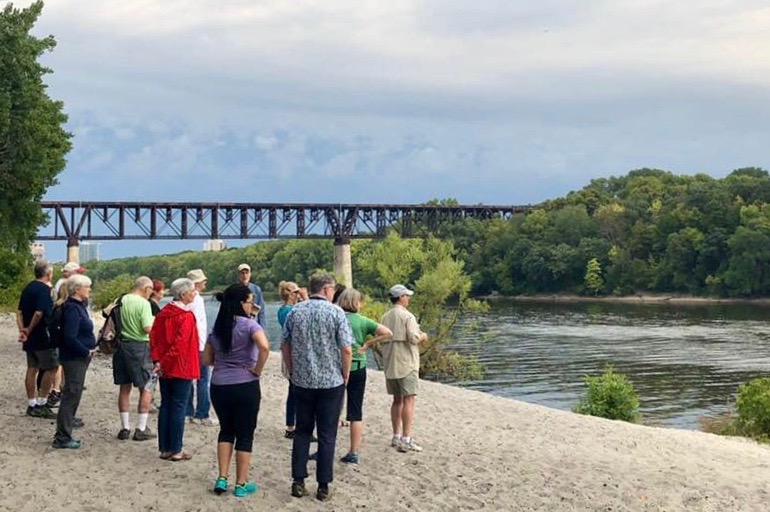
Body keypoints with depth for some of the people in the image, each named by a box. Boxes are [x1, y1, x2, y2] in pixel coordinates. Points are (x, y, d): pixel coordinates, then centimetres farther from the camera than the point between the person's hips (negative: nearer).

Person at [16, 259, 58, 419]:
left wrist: (22, 330, 2)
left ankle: (32, 405, 14)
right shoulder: (44, 289, -15)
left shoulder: (28, 288, 12)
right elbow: (39, 313, -23)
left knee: (32, 368, 11)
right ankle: (41, 404, -1)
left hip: (30, 338, 8)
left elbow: (20, 312, 11)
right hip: (43, 337, -8)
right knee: (51, 367, -1)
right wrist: (30, 329, -9)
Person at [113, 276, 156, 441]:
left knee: (124, 387, 13)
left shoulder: (121, 300, 5)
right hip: (139, 347, -6)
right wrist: (154, 321, 1)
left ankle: (125, 427, 16)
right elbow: (148, 328, -19)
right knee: (146, 388, 5)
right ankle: (141, 429, 5)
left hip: (122, 345, 6)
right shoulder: (143, 303, -13)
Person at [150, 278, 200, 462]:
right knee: (179, 408, -1)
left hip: (165, 369, 7)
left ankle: (165, 449, 15)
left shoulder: (163, 314, 7)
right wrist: (164, 362, -16)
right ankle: (176, 450, 4)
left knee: (165, 406, 11)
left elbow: (153, 338, 5)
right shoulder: (186, 316, -14)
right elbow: (180, 343, -21)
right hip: (182, 369, -7)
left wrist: (158, 360, 0)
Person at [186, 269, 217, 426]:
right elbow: (197, 323, -19)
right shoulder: (197, 299, -14)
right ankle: (202, 415, -3)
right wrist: (203, 346, -15)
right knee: (203, 379, -4)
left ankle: (189, 412, 19)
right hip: (198, 345, -9)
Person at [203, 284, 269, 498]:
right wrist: (258, 369, -15)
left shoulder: (217, 328, 8)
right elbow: (264, 347, -28)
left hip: (219, 386, 5)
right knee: (245, 434, 7)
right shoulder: (249, 325, -11)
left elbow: (207, 359, 13)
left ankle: (222, 479, 13)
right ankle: (241, 484, 12)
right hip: (245, 386, -5)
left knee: (226, 430, 20)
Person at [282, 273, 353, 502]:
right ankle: (323, 487, 7)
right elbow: (346, 349, -12)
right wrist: (345, 376, 1)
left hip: (302, 382, 3)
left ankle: (298, 482, 12)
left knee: (302, 432, 14)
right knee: (327, 436, 4)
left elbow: (285, 346, 6)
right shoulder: (335, 312, -9)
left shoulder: (295, 312, 2)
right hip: (331, 382, -3)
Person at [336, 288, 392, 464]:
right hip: (357, 368, 0)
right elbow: (387, 332, -8)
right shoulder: (362, 321, -3)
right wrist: (367, 344, -3)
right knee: (355, 412, 7)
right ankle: (354, 453, 9)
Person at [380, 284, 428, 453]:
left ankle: (396, 437, 20)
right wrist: (423, 336, 2)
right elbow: (413, 338, -19)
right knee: (408, 400, -8)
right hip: (406, 364, -7)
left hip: (390, 364, 7)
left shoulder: (386, 317, 10)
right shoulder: (407, 316, -12)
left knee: (397, 400, 16)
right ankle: (406, 440, -13)